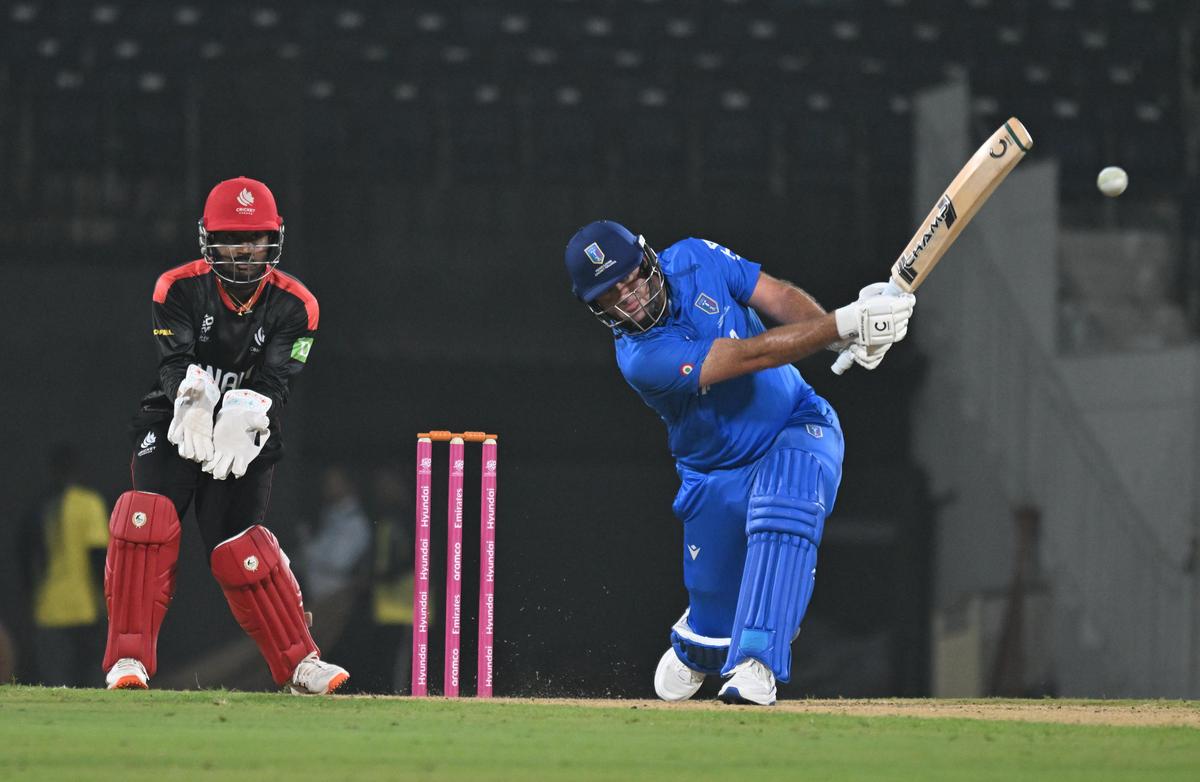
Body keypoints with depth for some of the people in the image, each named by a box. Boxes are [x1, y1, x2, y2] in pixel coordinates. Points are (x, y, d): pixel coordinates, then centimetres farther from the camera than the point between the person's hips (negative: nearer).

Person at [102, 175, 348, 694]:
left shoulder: (294, 306, -7)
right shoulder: (179, 289, -8)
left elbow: (276, 382, -17)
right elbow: (175, 364, -20)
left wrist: (244, 413, -40)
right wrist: (193, 397, -44)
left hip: (245, 434, 0)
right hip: (173, 421, 0)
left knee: (237, 544, -12)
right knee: (147, 514, -22)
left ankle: (300, 665, 0)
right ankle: (129, 660, -18)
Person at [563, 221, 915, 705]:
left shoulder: (696, 261, -12)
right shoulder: (641, 358, -27)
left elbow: (781, 299, -14)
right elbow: (750, 355, -33)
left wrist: (851, 338, -34)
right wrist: (847, 323, -39)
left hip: (798, 429, 1)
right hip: (717, 476, -1)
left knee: (782, 515, -32)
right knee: (716, 612, 5)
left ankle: (755, 665, -34)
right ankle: (695, 645, 44)